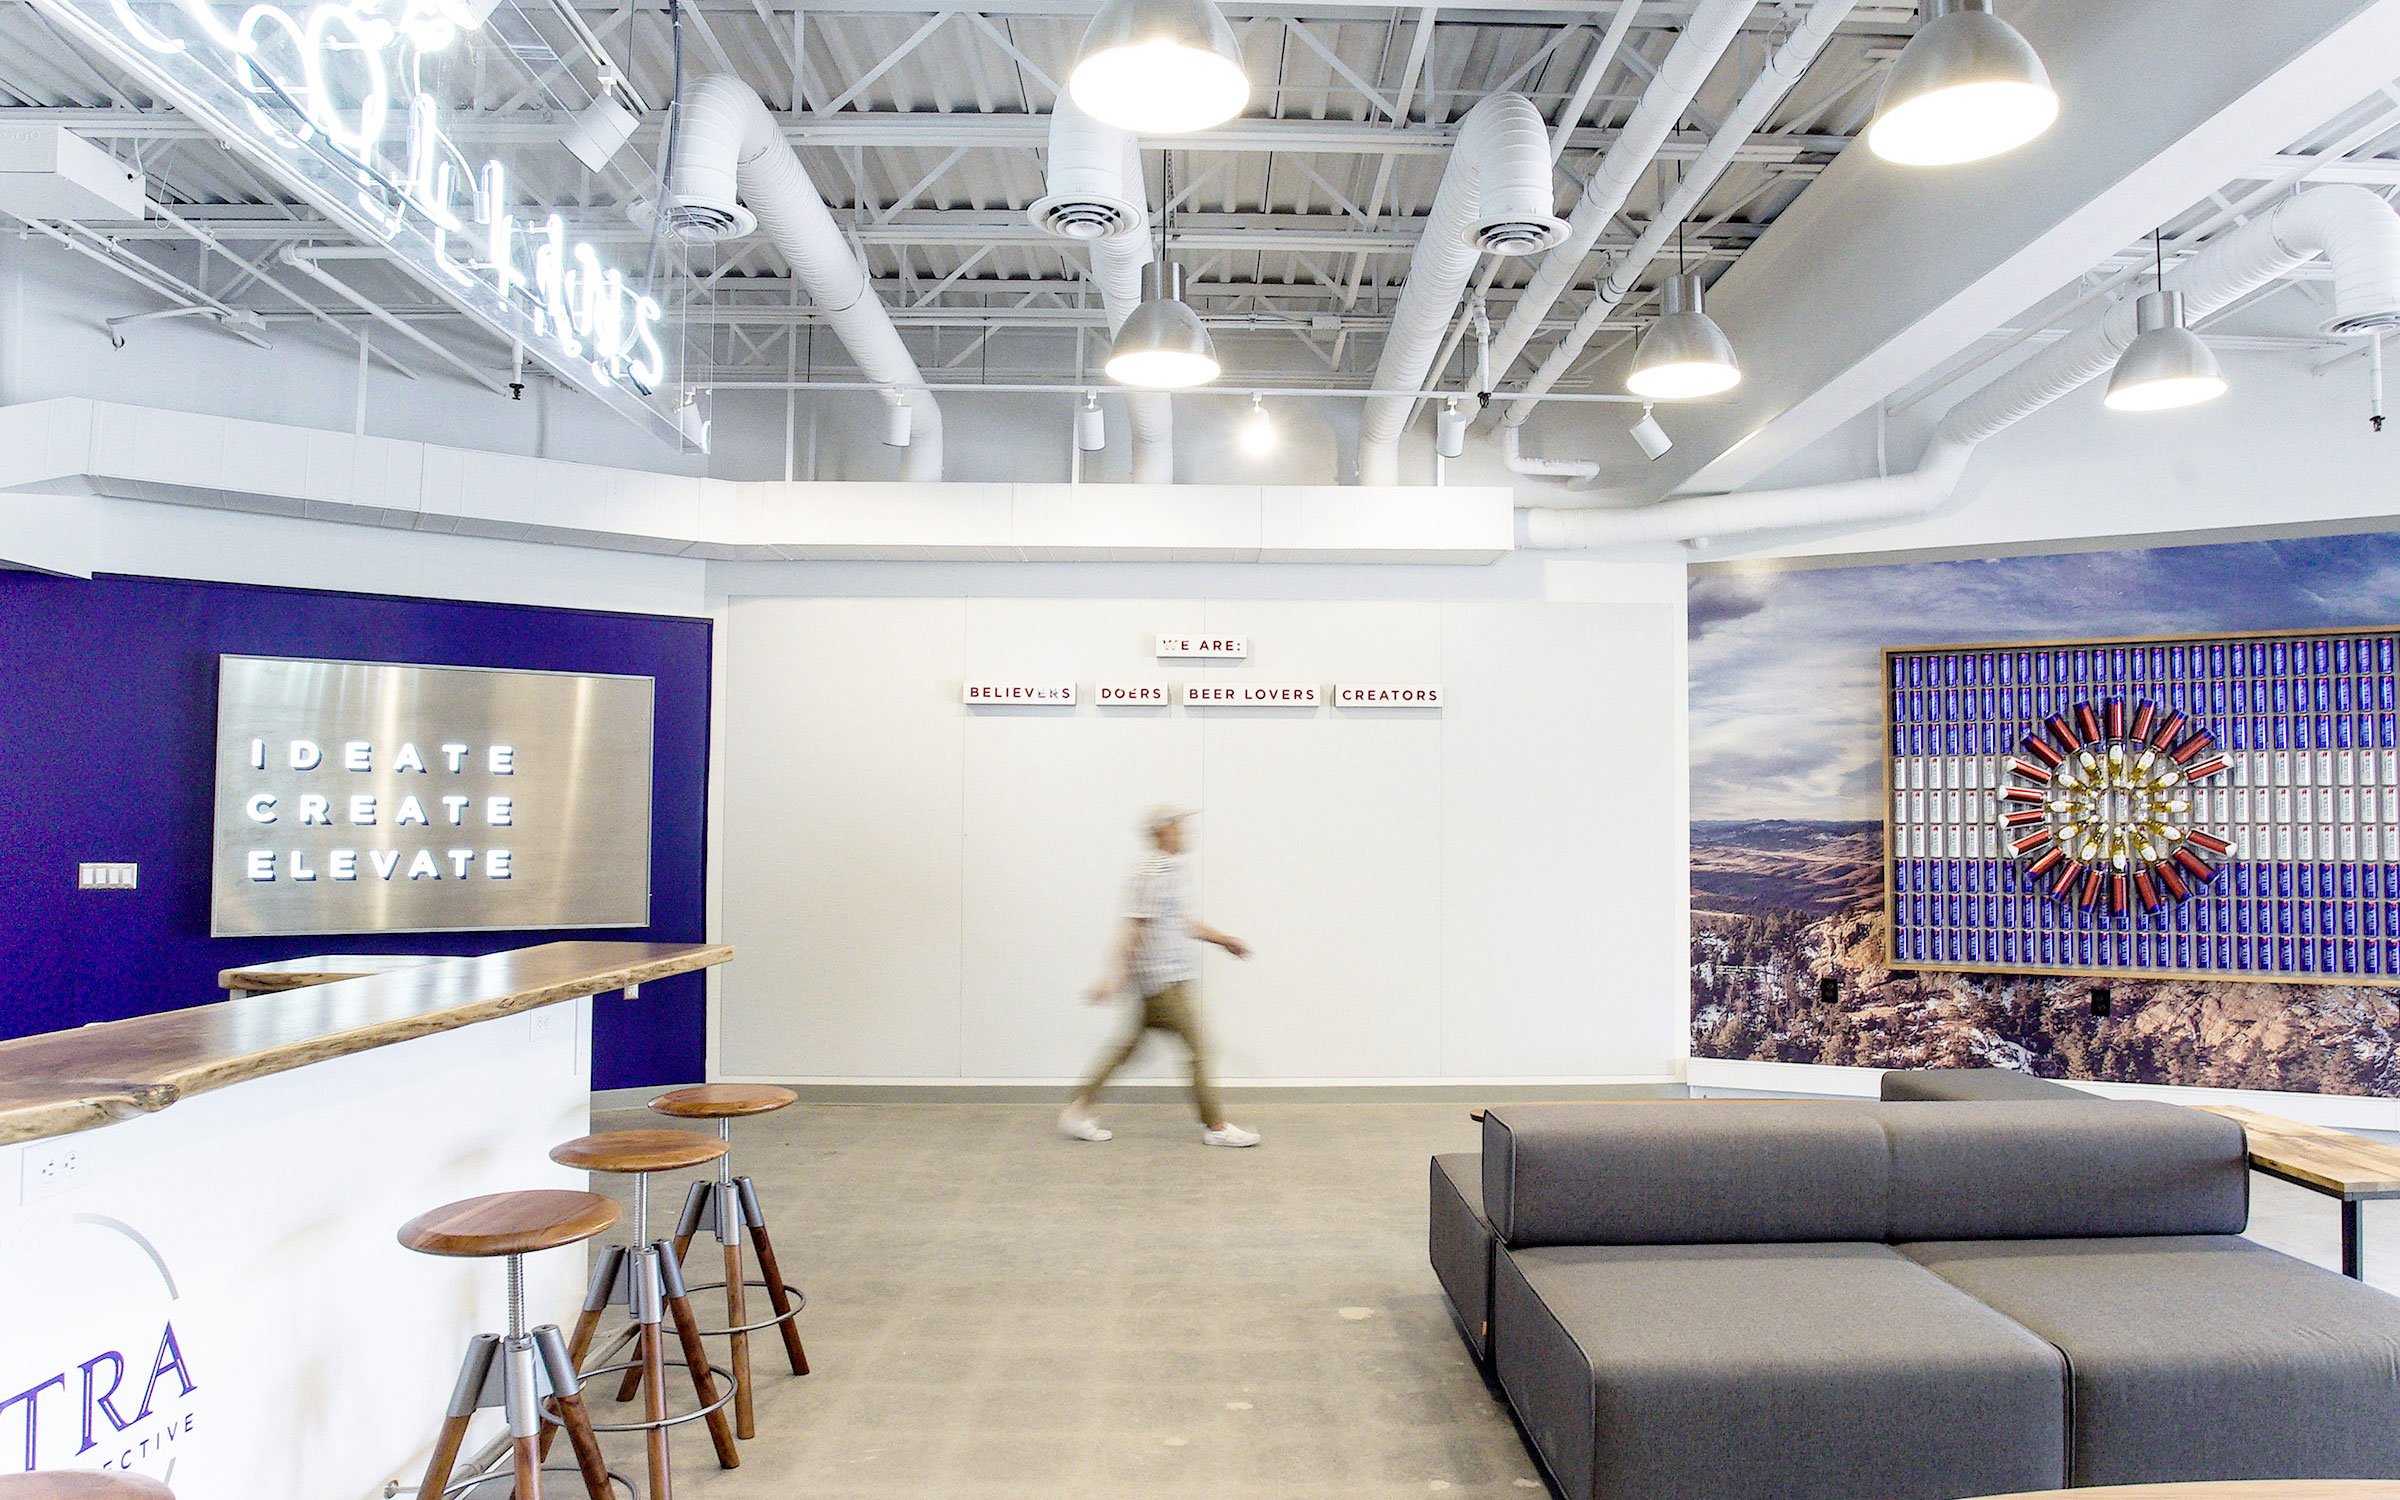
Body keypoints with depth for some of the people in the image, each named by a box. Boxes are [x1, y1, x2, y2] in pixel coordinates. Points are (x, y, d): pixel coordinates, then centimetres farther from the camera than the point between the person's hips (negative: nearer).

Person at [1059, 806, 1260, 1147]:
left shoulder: (1176, 871, 16)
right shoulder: (1152, 875, -16)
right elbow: (1133, 928, -20)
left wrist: (1222, 939, 25)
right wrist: (1115, 976, -23)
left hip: (1173, 975, 10)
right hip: (1162, 978, -10)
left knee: (1130, 1045, 12)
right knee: (1197, 1046, -3)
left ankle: (1078, 1111, 18)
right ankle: (1216, 1126, 7)